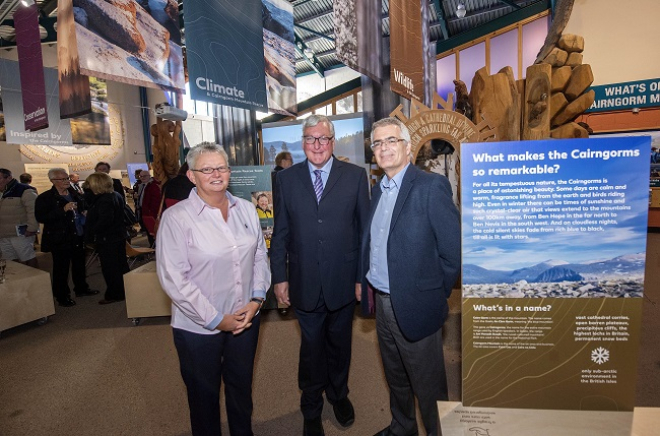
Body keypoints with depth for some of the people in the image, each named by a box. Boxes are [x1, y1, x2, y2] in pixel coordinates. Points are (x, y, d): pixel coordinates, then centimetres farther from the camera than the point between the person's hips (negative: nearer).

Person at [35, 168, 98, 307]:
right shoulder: (45, 198, -9)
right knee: (61, 268, 4)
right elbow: (40, 217, -19)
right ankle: (62, 296, 17)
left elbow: (82, 209, 25)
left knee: (79, 264, 18)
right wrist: (63, 210, -26)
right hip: (60, 239, -6)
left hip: (78, 237, 6)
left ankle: (81, 288, 34)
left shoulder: (74, 194, 9)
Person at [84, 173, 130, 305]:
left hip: (107, 240, -10)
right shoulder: (116, 196, 8)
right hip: (119, 236, 10)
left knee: (110, 268, 1)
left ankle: (114, 295, 11)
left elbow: (104, 220, -28)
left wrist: (91, 232, -17)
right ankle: (124, 291, 29)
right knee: (121, 265, 17)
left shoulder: (104, 200, -22)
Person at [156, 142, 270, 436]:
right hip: (199, 327, -3)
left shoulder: (246, 209, 1)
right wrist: (216, 320, -15)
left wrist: (256, 299, -7)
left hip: (246, 319, 4)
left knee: (242, 388, 22)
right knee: (204, 395, 18)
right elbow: (173, 278, -16)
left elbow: (260, 256, 5)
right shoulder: (176, 217, -14)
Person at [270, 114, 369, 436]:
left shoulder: (355, 176, -3)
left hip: (344, 281, 0)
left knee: (339, 344, 20)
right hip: (305, 283, 0)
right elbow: (280, 232, 2)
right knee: (311, 348, 16)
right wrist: (279, 277, 0)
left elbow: (365, 228, -2)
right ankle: (311, 409, 41)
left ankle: (338, 394, 48)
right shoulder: (286, 178, 1)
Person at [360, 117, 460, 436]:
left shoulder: (431, 186, -16)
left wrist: (435, 294, -9)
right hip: (382, 303, 7)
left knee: (428, 386, 12)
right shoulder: (378, 189, 8)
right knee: (395, 378, 26)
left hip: (415, 307, -7)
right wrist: (370, 285, 5)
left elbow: (454, 250, -17)